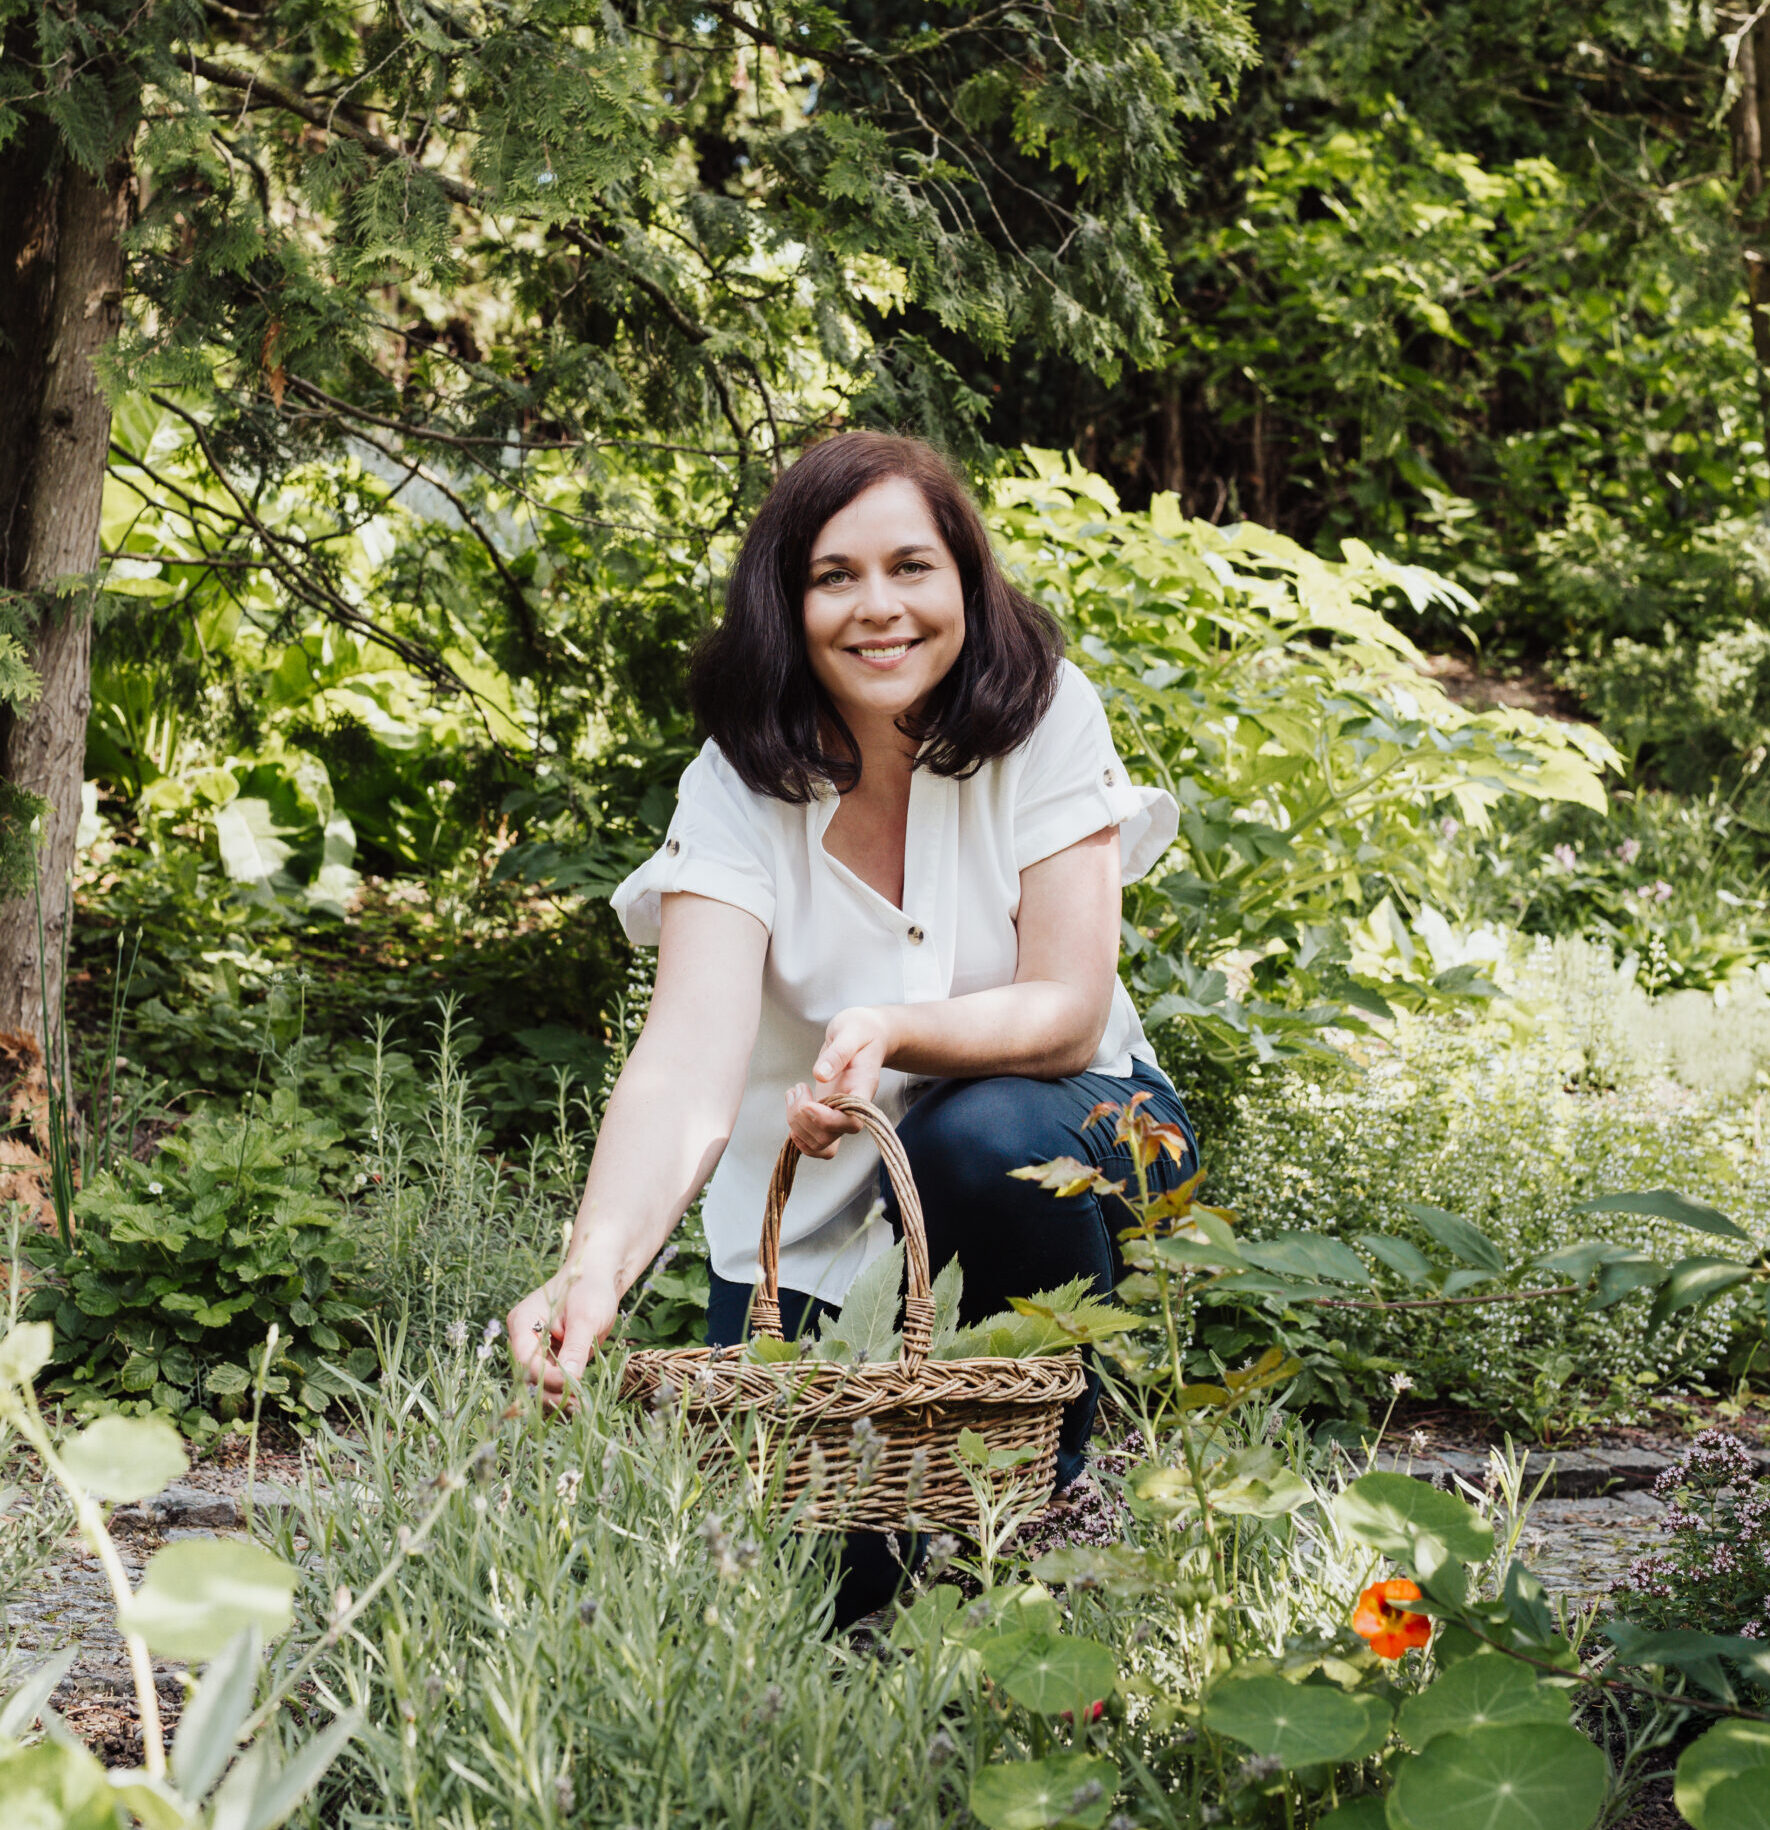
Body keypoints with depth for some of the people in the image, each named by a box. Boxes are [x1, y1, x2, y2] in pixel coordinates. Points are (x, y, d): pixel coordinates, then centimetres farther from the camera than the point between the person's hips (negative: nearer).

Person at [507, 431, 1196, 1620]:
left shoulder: (1043, 716, -16)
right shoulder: (738, 785, -17)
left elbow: (1069, 1012, -20)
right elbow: (688, 1069, -31)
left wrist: (891, 1031, -41)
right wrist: (598, 1262, -51)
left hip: (1048, 1133, 0)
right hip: (819, 1212, 0)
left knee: (984, 1137, -35)